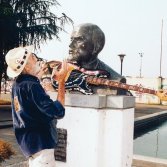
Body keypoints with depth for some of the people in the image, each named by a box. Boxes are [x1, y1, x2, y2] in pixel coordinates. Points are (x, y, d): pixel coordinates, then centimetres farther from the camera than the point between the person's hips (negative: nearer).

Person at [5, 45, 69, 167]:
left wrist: (41, 72, 26)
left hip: (29, 140, 10)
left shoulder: (17, 84, 3)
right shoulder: (31, 86, -25)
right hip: (39, 143, -10)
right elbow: (58, 112, -26)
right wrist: (61, 82, -22)